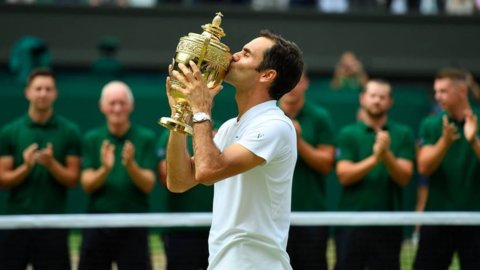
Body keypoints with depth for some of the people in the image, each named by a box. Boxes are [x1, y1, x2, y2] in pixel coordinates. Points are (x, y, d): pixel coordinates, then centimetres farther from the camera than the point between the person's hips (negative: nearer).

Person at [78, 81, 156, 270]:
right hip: (97, 225, 2)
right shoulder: (92, 139, 5)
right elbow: (87, 184, -3)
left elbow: (148, 185, -6)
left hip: (133, 226, -2)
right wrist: (105, 169, -23)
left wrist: (130, 165, -25)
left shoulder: (146, 138, 1)